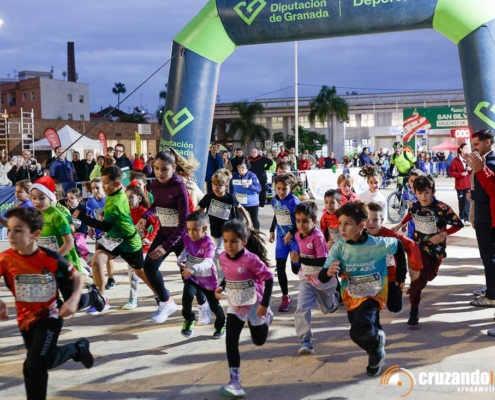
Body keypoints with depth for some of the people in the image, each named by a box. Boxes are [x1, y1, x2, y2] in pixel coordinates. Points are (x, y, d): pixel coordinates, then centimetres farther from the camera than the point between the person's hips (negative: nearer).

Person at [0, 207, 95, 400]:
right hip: (25, 319, 4)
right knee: (46, 360, 22)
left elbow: (77, 277, -8)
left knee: (34, 366, -15)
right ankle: (79, 348, 49)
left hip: (50, 316, -4)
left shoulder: (50, 258, -23)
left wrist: (73, 300, -24)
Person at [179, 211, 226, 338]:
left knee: (214, 305, 13)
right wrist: (180, 260, -7)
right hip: (192, 277, 3)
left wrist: (193, 269, -60)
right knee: (187, 296, -25)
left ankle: (221, 324, 45)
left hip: (207, 278, -3)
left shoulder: (208, 243, -28)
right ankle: (189, 320, 3)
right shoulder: (186, 238, -11)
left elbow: (208, 263, -43)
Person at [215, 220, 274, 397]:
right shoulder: (223, 258, -9)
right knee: (230, 341, -9)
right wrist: (221, 287, -9)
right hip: (235, 305, 4)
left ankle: (267, 317, 47)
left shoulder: (251, 259, -27)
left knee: (259, 341, 15)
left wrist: (265, 304, -21)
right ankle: (235, 381, -3)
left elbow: (268, 278, -19)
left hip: (254, 305, -4)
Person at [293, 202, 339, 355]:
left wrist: (301, 259, -35)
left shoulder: (317, 237, -27)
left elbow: (323, 261, -31)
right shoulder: (297, 235, -5)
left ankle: (335, 295, 58)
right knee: (302, 308, -17)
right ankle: (306, 341, -13)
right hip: (306, 279, 4)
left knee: (328, 308, 22)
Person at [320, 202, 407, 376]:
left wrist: (401, 274, 7)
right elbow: (322, 277, -18)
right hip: (351, 296, 4)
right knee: (364, 332, 14)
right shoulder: (338, 248, -16)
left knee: (359, 331, -24)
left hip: (373, 294, -3)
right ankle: (376, 352, 47)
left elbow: (398, 245, 1)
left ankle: (378, 338, 10)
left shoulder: (378, 244, -21)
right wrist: (328, 272, -42)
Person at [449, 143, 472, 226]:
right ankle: (461, 217, 24)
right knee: (461, 201, 11)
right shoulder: (455, 160, -4)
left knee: (467, 201, -7)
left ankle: (466, 219, -6)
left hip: (468, 184, 1)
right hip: (460, 184, -1)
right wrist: (460, 174, -17)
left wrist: (471, 169, -10)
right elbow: (451, 172, -6)